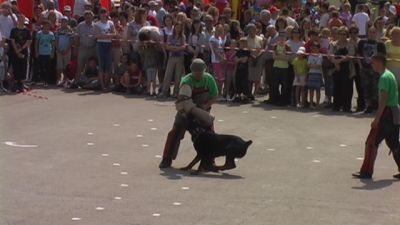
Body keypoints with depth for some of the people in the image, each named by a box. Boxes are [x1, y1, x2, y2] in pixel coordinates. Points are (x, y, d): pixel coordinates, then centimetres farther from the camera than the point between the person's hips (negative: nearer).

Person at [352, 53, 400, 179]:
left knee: (371, 142, -5)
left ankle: (366, 172, -3)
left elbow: (383, 100, -21)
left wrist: (376, 119, -22)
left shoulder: (384, 77, -15)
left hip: (387, 112, -10)